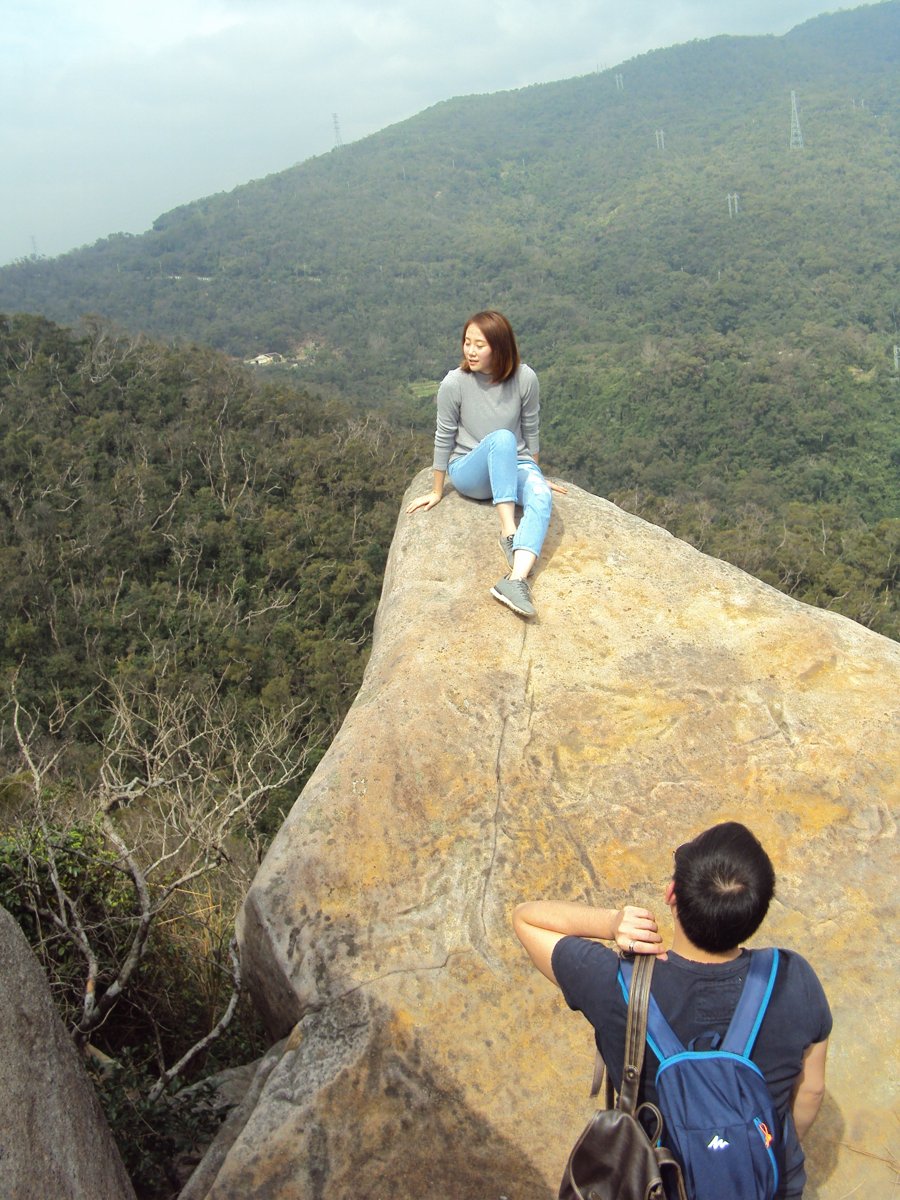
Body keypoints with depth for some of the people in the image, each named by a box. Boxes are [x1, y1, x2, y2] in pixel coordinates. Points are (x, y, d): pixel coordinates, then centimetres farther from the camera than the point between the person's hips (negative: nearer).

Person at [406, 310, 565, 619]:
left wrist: (534, 475, 13)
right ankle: (509, 532, -38)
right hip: (469, 472, -2)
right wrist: (436, 492, 2)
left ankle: (516, 580, -54)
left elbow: (531, 431, 3)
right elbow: (444, 438, -5)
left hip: (514, 466, 2)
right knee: (502, 438, -35)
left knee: (541, 497, -33)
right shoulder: (454, 382, -15)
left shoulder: (525, 379, -11)